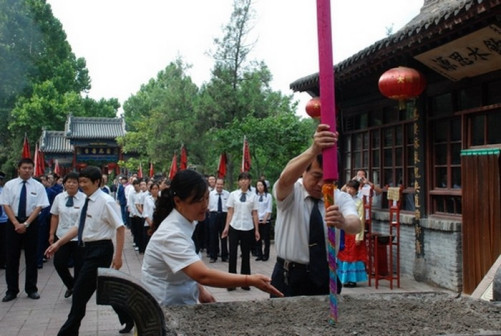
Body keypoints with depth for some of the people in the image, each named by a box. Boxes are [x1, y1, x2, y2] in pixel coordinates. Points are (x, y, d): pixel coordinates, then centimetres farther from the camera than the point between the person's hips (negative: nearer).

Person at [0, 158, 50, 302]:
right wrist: (16, 223, -13)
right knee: (12, 257, 4)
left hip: (31, 223, 0)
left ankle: (31, 289, 16)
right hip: (13, 222, 1)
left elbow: (39, 207, -7)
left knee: (31, 257, 6)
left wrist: (26, 224, -15)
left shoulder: (38, 186, -2)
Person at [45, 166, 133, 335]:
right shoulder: (87, 201, 9)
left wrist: (118, 256, -20)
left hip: (99, 250, -9)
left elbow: (120, 227, -19)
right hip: (88, 249, 9)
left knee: (80, 291, -2)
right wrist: (58, 243, 11)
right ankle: (128, 318, 31)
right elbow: (78, 227, 16)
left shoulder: (106, 201, -16)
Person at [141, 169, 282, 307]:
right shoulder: (172, 234, -28)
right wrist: (250, 280, -37)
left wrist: (200, 289, 5)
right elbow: (203, 275, -37)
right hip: (167, 305, -8)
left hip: (179, 299, 8)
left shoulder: (186, 222, 0)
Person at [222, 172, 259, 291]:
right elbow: (230, 212, 1)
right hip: (234, 227, 0)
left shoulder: (253, 196, 1)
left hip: (248, 228, 0)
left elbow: (255, 214, 1)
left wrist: (256, 230, 0)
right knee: (232, 254, 2)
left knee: (246, 255, 9)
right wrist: (226, 227, -4)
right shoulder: (233, 194, 1)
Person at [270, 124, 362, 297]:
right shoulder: (289, 192, -9)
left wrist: (343, 222, -50)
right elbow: (285, 178, -34)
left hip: (326, 276, 2)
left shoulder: (342, 198, -3)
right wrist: (313, 150, -53)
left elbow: (355, 224, -23)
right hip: (289, 276, -2)